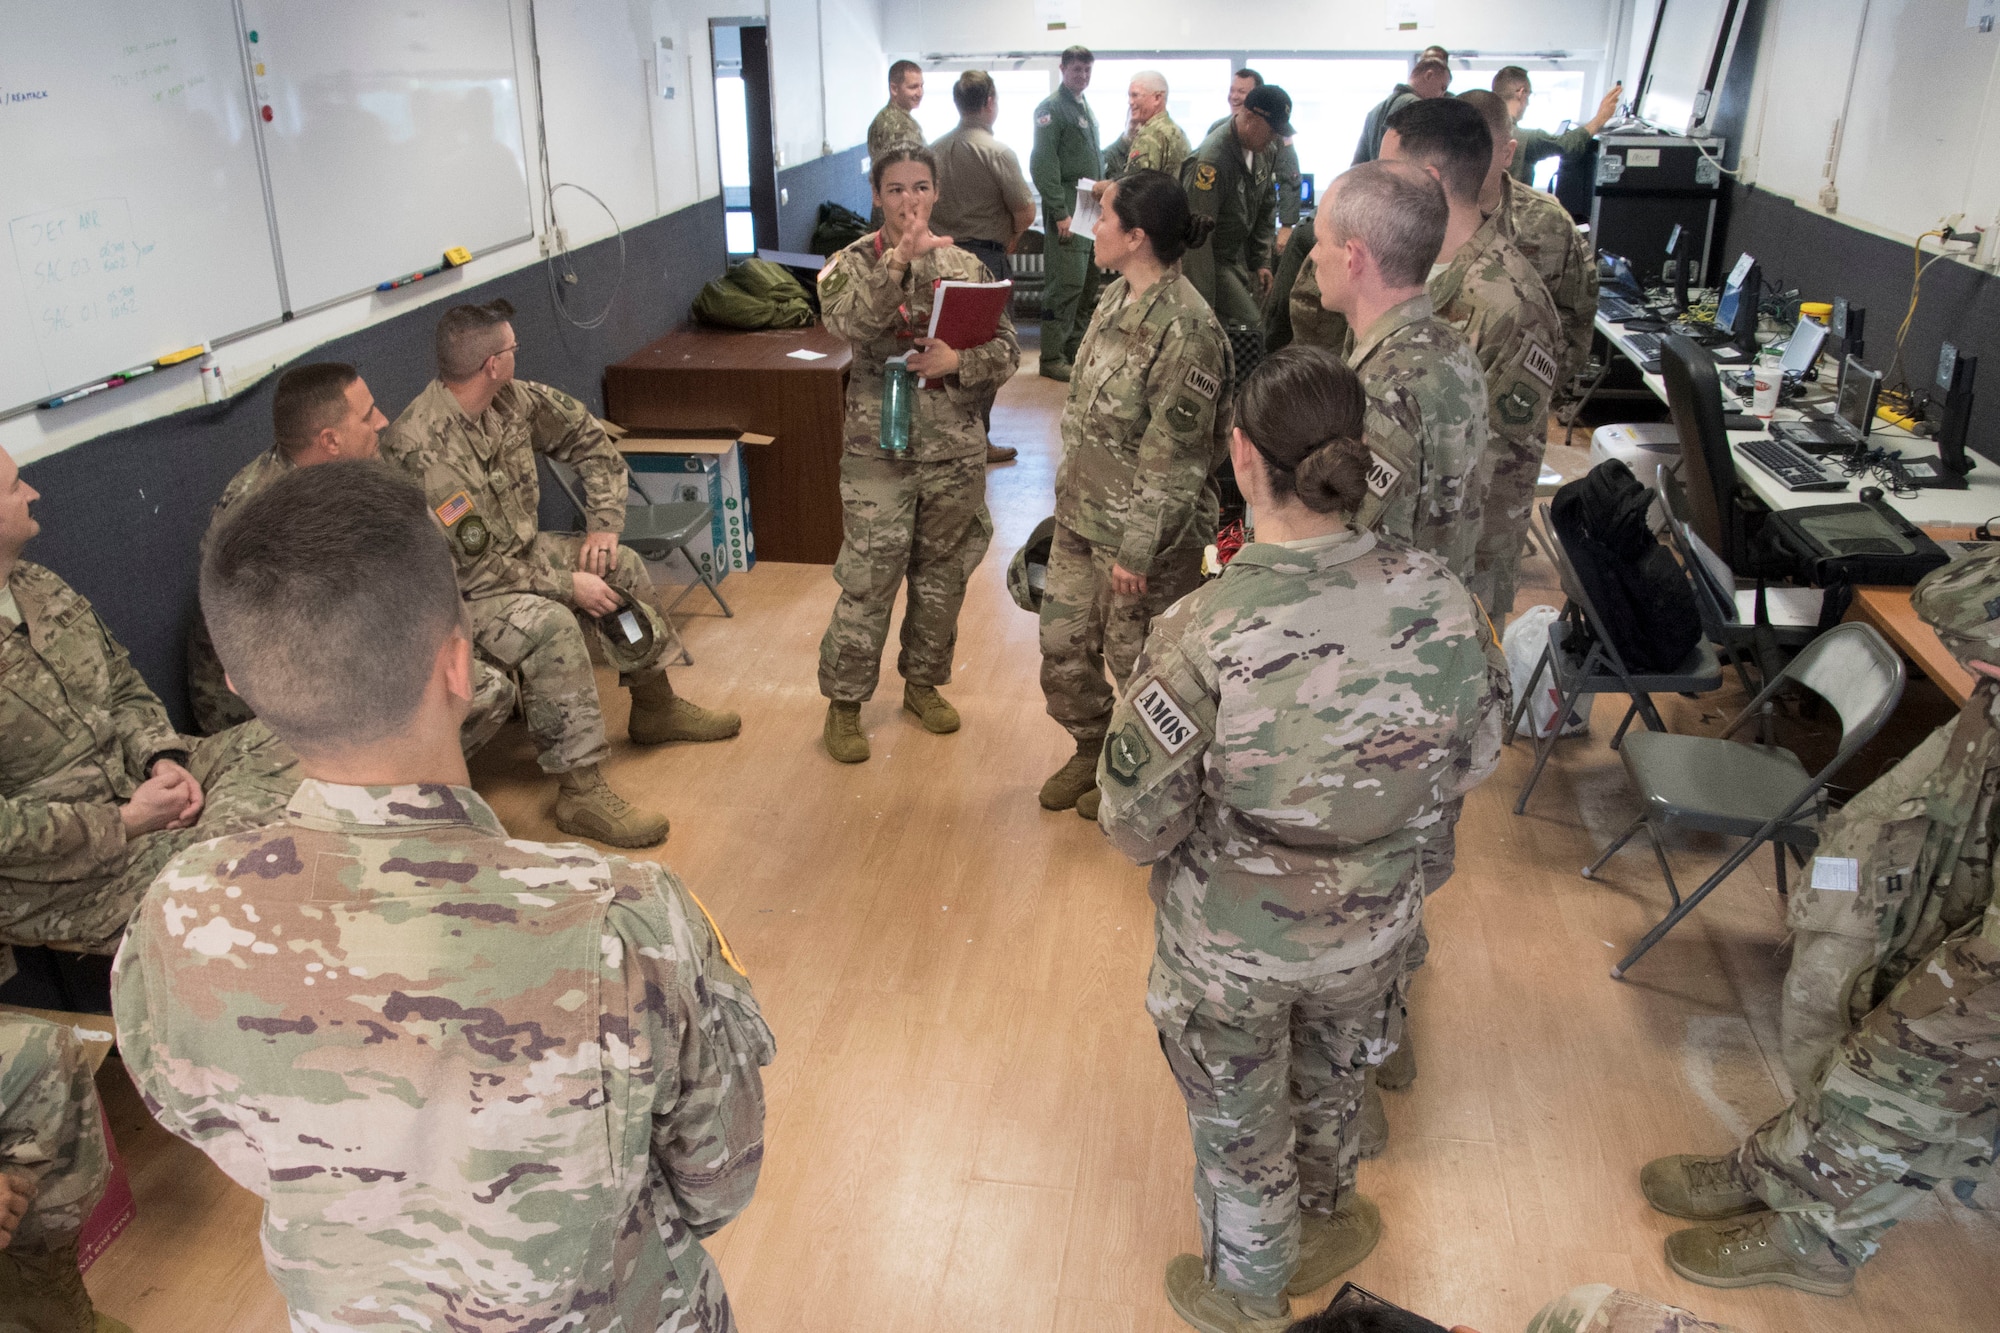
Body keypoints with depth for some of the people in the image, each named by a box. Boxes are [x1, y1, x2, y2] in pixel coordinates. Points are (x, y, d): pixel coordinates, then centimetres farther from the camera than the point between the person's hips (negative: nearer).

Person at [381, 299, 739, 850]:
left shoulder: (515, 400, -7)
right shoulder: (422, 450, -30)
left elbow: (590, 439, 8)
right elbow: (472, 566, -28)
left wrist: (604, 526, -1)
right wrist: (568, 584, -25)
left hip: (518, 551, 9)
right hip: (454, 591, -9)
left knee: (623, 566, 5)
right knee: (550, 625, -33)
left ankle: (655, 708, 23)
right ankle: (580, 792, -27)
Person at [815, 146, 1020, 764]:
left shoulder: (963, 265, 5)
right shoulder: (853, 263, -2)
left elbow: (1007, 348, 3)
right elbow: (851, 322, -24)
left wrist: (959, 360, -16)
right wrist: (900, 259, -34)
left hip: (956, 447, 3)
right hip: (880, 447, -3)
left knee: (942, 574, 14)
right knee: (869, 578, -1)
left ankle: (923, 682, 33)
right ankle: (844, 702, 14)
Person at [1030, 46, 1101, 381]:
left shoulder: (1086, 108, 20)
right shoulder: (1052, 108, -8)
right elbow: (1043, 164, -16)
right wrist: (1059, 212, -21)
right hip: (1067, 206, -9)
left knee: (1088, 283, 10)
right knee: (1065, 283, -11)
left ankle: (1075, 348, 19)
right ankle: (1052, 358, -7)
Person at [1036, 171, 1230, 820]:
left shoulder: (1185, 329, -23)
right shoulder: (1118, 297, 5)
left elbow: (1175, 458, -22)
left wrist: (1137, 548, -20)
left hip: (1143, 529, -8)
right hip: (1081, 516, 8)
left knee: (1135, 661, 10)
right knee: (1062, 644, 17)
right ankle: (1092, 749, 41)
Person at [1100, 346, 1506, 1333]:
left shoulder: (1202, 634, -33)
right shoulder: (1438, 597, -20)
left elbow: (1137, 828, -22)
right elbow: (1471, 761, -4)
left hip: (1232, 944, -4)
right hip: (1375, 925, 4)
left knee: (1239, 1121, 24)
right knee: (1332, 1082, 33)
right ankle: (1324, 1215, 63)